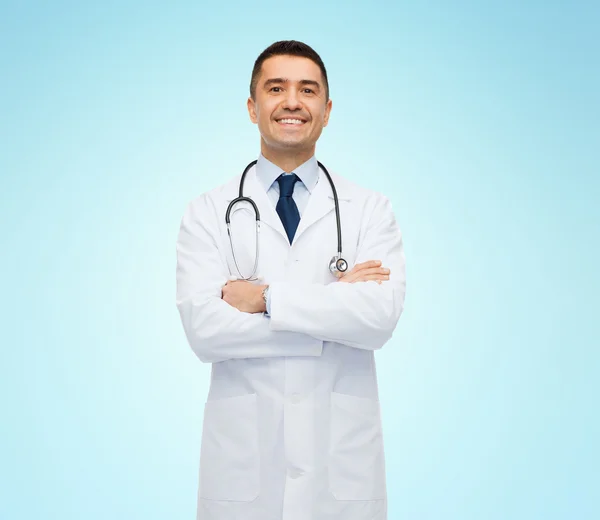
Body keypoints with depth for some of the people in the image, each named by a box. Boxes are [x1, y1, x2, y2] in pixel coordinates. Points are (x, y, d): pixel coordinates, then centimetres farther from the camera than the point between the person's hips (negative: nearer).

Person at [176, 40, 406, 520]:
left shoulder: (370, 210, 1)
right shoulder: (207, 213, 0)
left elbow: (380, 317, -14)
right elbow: (203, 328, -13)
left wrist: (265, 296, -15)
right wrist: (335, 301, -13)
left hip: (343, 459, 1)